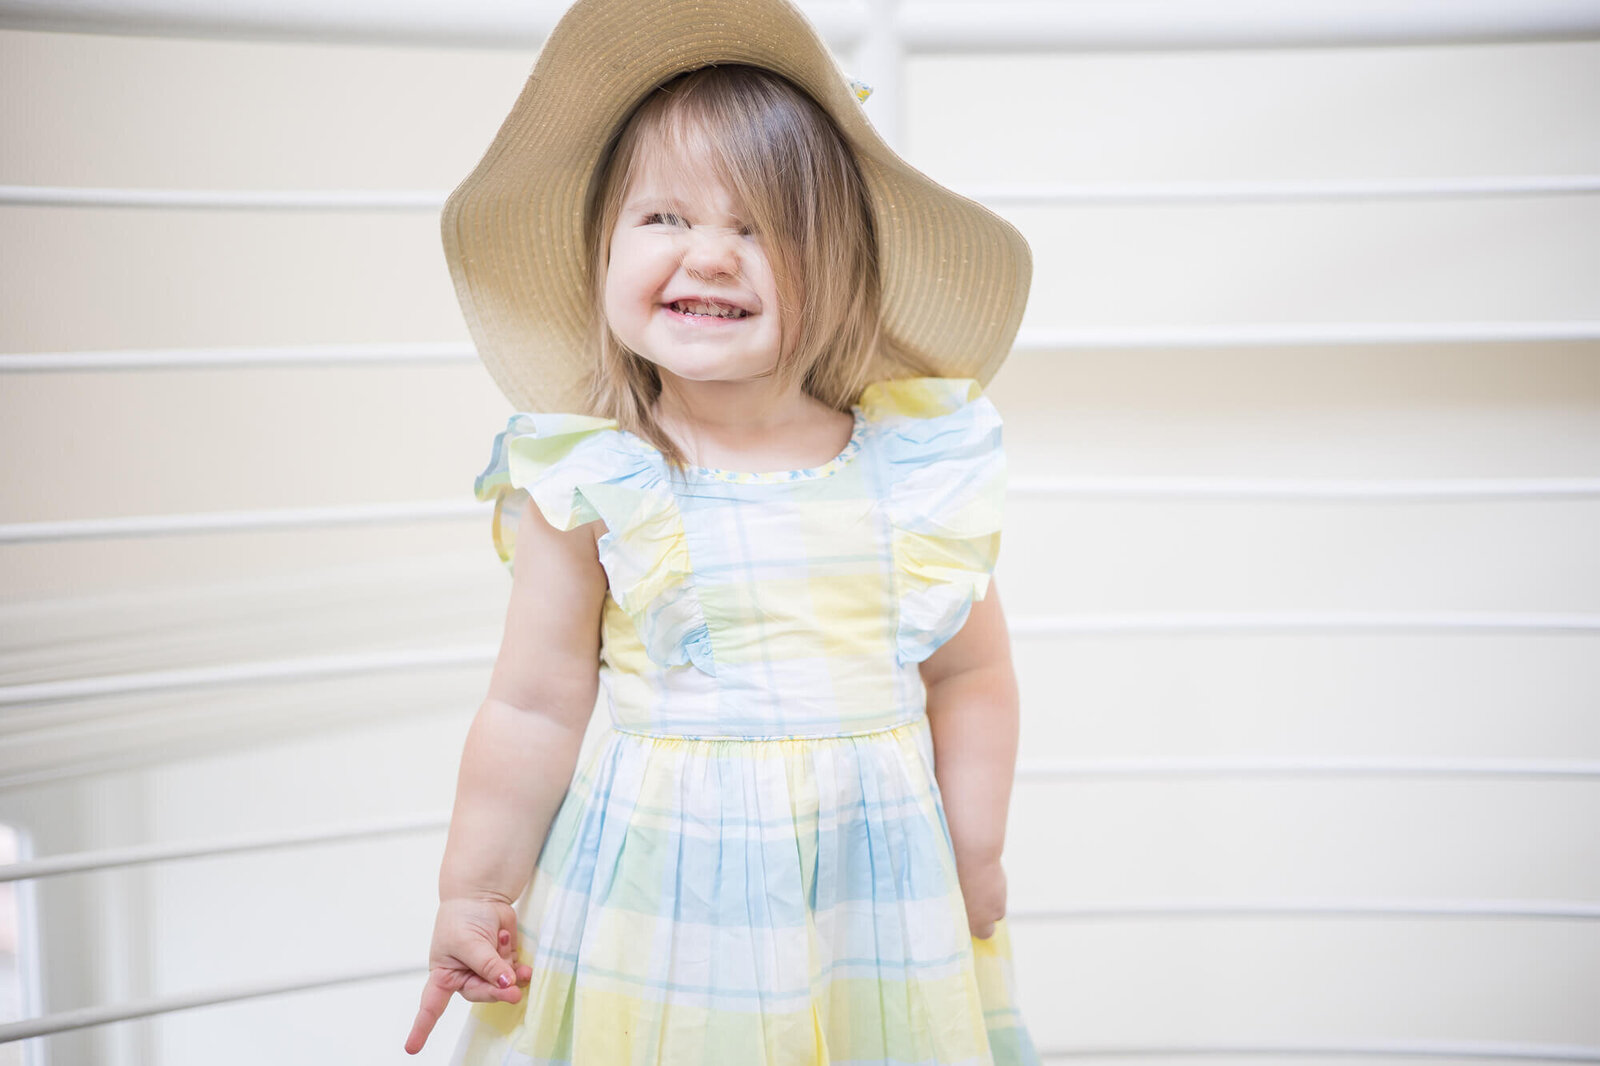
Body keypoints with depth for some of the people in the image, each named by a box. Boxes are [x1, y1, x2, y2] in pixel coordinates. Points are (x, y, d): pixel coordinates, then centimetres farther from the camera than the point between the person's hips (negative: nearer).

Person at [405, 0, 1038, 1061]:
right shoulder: (590, 486, -10)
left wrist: (975, 869, 7)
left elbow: (971, 678, 4)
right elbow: (535, 710, -4)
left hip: (877, 883, 2)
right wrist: (474, 893, 1)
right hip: (658, 886, -1)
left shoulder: (914, 469, -6)